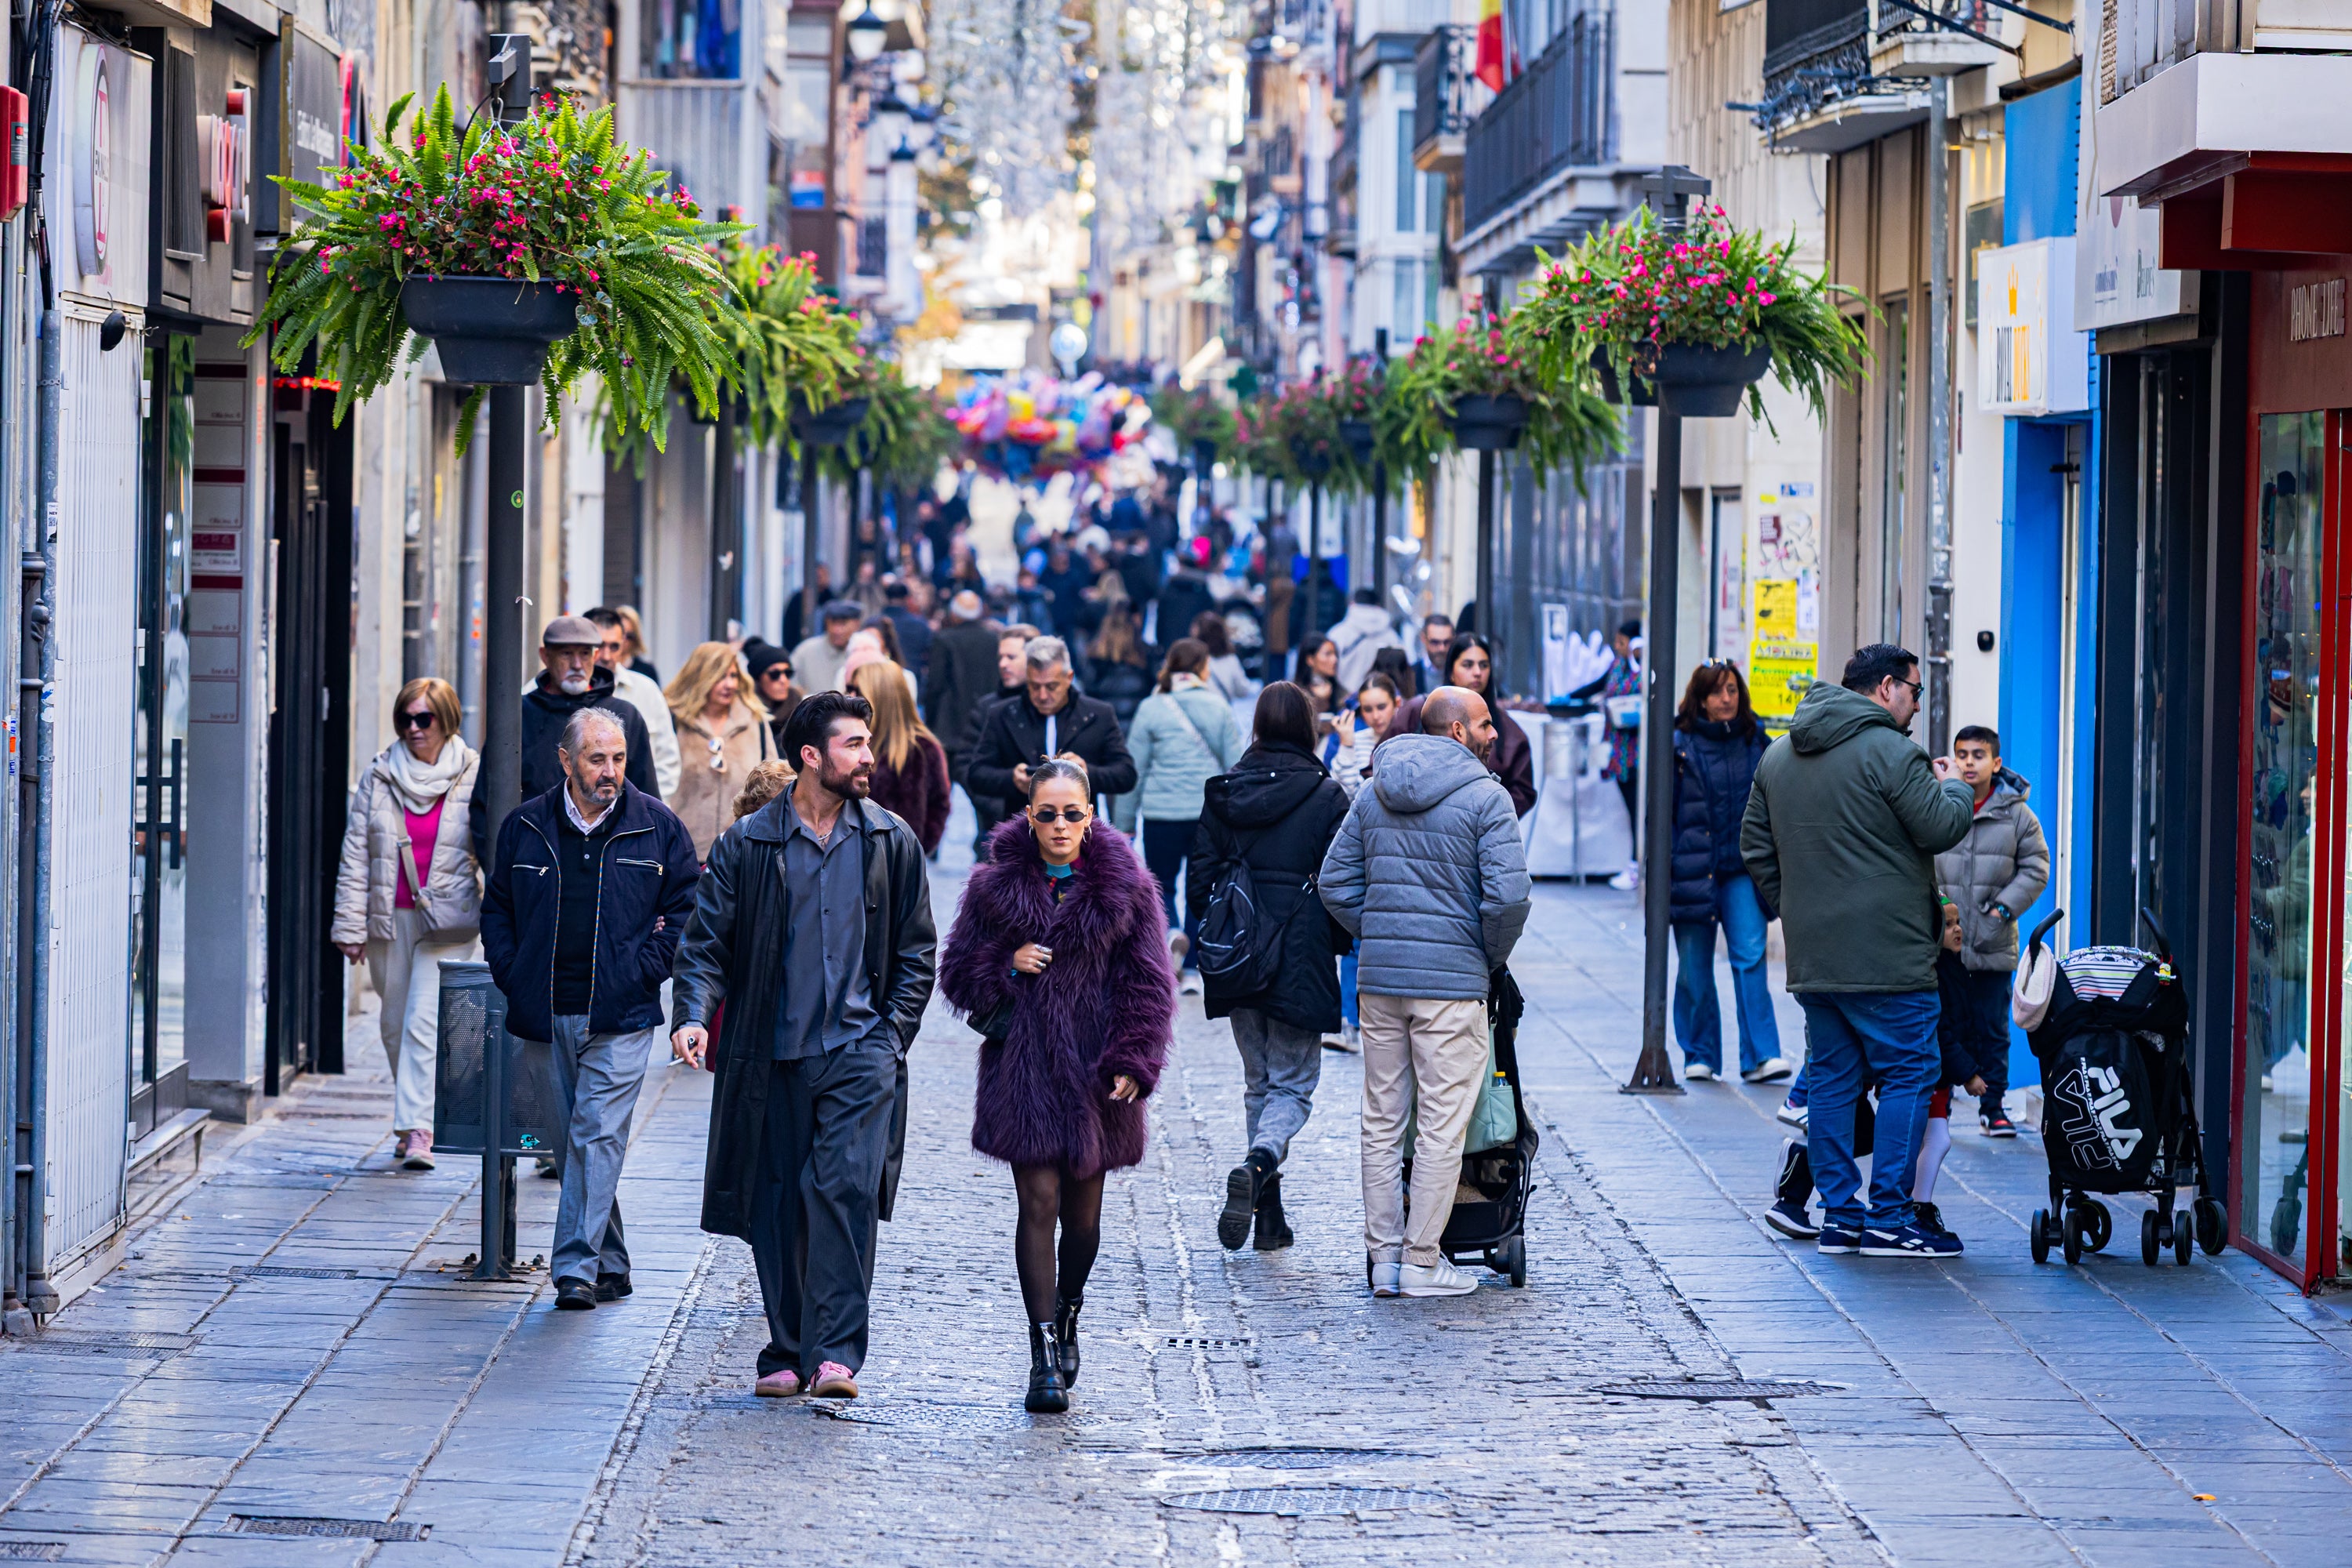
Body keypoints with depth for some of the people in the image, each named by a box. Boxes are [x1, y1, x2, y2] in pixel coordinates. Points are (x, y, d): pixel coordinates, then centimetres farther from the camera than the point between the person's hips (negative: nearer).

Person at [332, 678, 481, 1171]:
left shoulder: (474, 779, -2)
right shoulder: (378, 778, 5)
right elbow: (355, 857, 6)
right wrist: (350, 926, 2)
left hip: (447, 925, -4)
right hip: (390, 920, 4)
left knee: (425, 1022, -15)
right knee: (395, 1025, 10)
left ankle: (418, 1130, -17)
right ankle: (412, 1122, 26)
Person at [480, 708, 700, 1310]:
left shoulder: (658, 827, 1)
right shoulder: (525, 826, 7)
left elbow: (686, 907, 5)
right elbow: (497, 907, 16)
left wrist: (645, 971, -4)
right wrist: (512, 975, 4)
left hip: (621, 1013, -3)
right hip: (548, 1012, 3)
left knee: (598, 1135, -13)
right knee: (570, 1140, 9)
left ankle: (577, 1266, -15)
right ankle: (610, 1265, 20)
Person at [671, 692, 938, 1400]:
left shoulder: (891, 844, 7)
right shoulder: (746, 845, 2)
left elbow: (916, 951, 13)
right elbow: (706, 942, 2)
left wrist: (892, 1035, 3)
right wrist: (693, 1016, -15)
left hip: (859, 1052, 0)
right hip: (771, 1058, 1)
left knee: (846, 1190, -15)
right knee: (776, 1204, 4)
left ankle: (835, 1354, -18)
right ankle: (787, 1353, 16)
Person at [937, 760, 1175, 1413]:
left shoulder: (1125, 887, 2)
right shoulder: (994, 886, 3)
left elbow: (1149, 983, 2)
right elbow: (956, 971, 9)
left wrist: (1133, 1062, -8)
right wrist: (1006, 964, -11)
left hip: (1095, 1068, 1)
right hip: (1024, 1066, -1)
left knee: (1083, 1209, 9)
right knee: (1039, 1202, -8)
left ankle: (1068, 1313, 37)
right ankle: (1044, 1355, -5)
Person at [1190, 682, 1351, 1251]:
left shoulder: (1222, 793, 2)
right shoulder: (1326, 796, -8)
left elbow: (1199, 878, 4)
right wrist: (1342, 943, 7)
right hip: (1300, 959, -4)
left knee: (1258, 1082, 16)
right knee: (1293, 1084, 4)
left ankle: (1269, 1217, 16)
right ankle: (1259, 1164, -26)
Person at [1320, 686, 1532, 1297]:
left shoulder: (1373, 793, 11)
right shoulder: (1485, 796, -7)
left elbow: (1336, 882, 10)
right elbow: (1507, 896, -14)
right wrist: (1493, 958, 2)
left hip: (1378, 977, 6)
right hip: (1452, 980, -6)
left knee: (1382, 1122, 11)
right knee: (1442, 1124, 0)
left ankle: (1383, 1257, 14)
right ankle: (1421, 1262, 1)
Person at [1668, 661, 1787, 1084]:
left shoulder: (1757, 744, 6)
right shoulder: (1680, 746, -1)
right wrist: (1662, 870, -6)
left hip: (1743, 870, 1)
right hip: (1693, 870, -1)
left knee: (1751, 956, -13)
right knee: (1694, 968, 5)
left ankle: (1761, 1057, -14)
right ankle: (1699, 1056, 18)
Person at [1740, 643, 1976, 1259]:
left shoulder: (1779, 756, 15)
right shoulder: (1889, 752, -12)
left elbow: (1756, 846, 19)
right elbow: (1939, 829, -11)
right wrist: (1955, 788, 8)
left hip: (1812, 955, 8)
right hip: (1886, 954, -8)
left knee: (1831, 1077, 11)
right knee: (1909, 1074, -1)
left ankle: (1839, 1215, 11)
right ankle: (1888, 1218, -4)